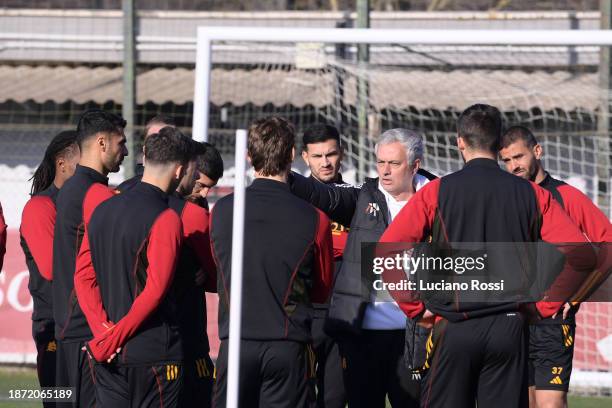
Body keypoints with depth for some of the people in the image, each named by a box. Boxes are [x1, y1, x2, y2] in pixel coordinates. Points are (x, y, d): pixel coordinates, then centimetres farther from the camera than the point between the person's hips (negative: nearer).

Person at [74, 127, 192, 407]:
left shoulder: (103, 211, 9)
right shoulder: (165, 219, -13)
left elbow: (82, 276, 7)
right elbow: (156, 289, -18)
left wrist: (103, 330, -1)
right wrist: (112, 338, -12)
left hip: (108, 356, 6)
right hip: (154, 353, -6)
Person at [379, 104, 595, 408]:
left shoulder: (436, 192, -2)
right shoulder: (531, 194, 3)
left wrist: (415, 308, 1)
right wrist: (546, 305, 5)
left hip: (452, 329, -2)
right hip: (509, 330, 2)